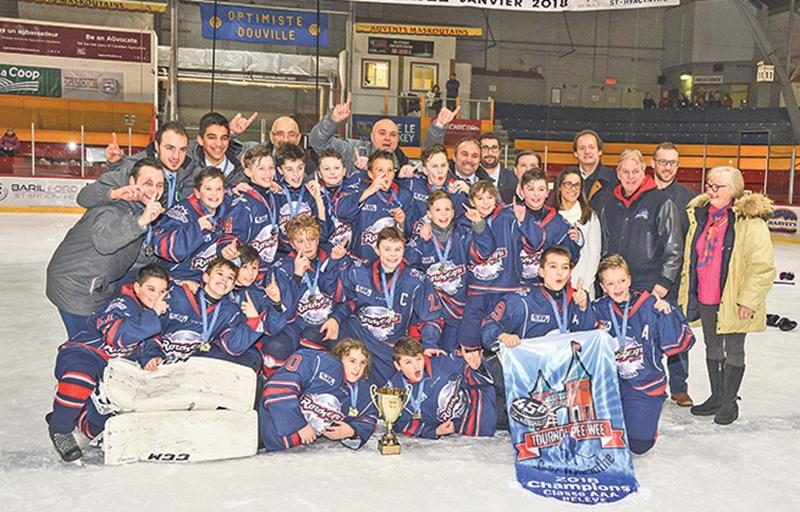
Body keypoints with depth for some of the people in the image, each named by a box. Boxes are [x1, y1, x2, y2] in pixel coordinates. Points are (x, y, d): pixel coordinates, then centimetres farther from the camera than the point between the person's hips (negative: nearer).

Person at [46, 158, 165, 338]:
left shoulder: (142, 212, 3)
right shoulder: (111, 210, -26)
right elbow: (103, 241, -48)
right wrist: (140, 221, -60)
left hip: (102, 287, 9)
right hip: (75, 290, -9)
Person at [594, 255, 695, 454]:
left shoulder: (651, 306, -11)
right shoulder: (598, 309, -4)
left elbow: (679, 344, -12)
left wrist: (667, 314, -25)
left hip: (645, 384, -1)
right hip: (609, 382, 1)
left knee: (639, 445, -5)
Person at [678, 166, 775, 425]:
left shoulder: (751, 221, -15)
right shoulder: (699, 215, 6)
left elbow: (763, 266, -17)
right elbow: (691, 257, 16)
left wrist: (748, 300, -18)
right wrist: (688, 292, 14)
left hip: (733, 302, -6)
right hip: (705, 298, 6)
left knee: (734, 352, 8)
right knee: (712, 348, 17)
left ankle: (730, 402, 23)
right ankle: (716, 397, 32)